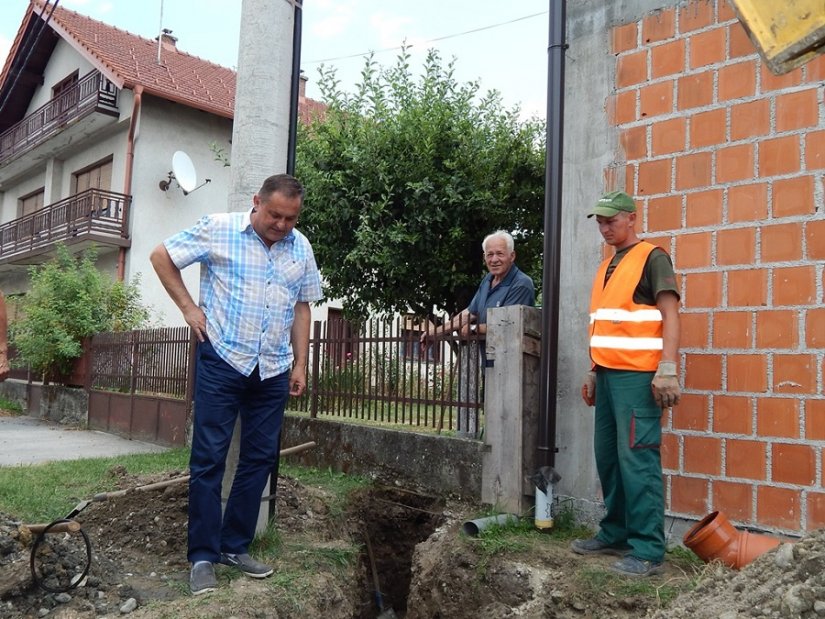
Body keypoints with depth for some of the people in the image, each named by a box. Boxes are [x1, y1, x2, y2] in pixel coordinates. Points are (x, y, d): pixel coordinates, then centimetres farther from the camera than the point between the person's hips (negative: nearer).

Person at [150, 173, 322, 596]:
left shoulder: (301, 248, 6)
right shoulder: (219, 229, -5)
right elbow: (161, 256, 3)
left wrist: (300, 365, 10)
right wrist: (188, 307, -5)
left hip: (273, 370, 5)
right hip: (222, 360, -4)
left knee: (260, 459, 9)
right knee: (209, 458, 0)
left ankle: (235, 546, 24)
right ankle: (203, 556, 12)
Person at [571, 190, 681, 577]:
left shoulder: (652, 257, -3)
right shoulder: (608, 266, 21)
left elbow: (669, 315, -10)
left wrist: (667, 370, -19)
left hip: (637, 376, -8)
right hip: (607, 375, 8)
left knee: (637, 460, -9)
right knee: (607, 457, 11)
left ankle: (648, 550, -2)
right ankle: (615, 534, 23)